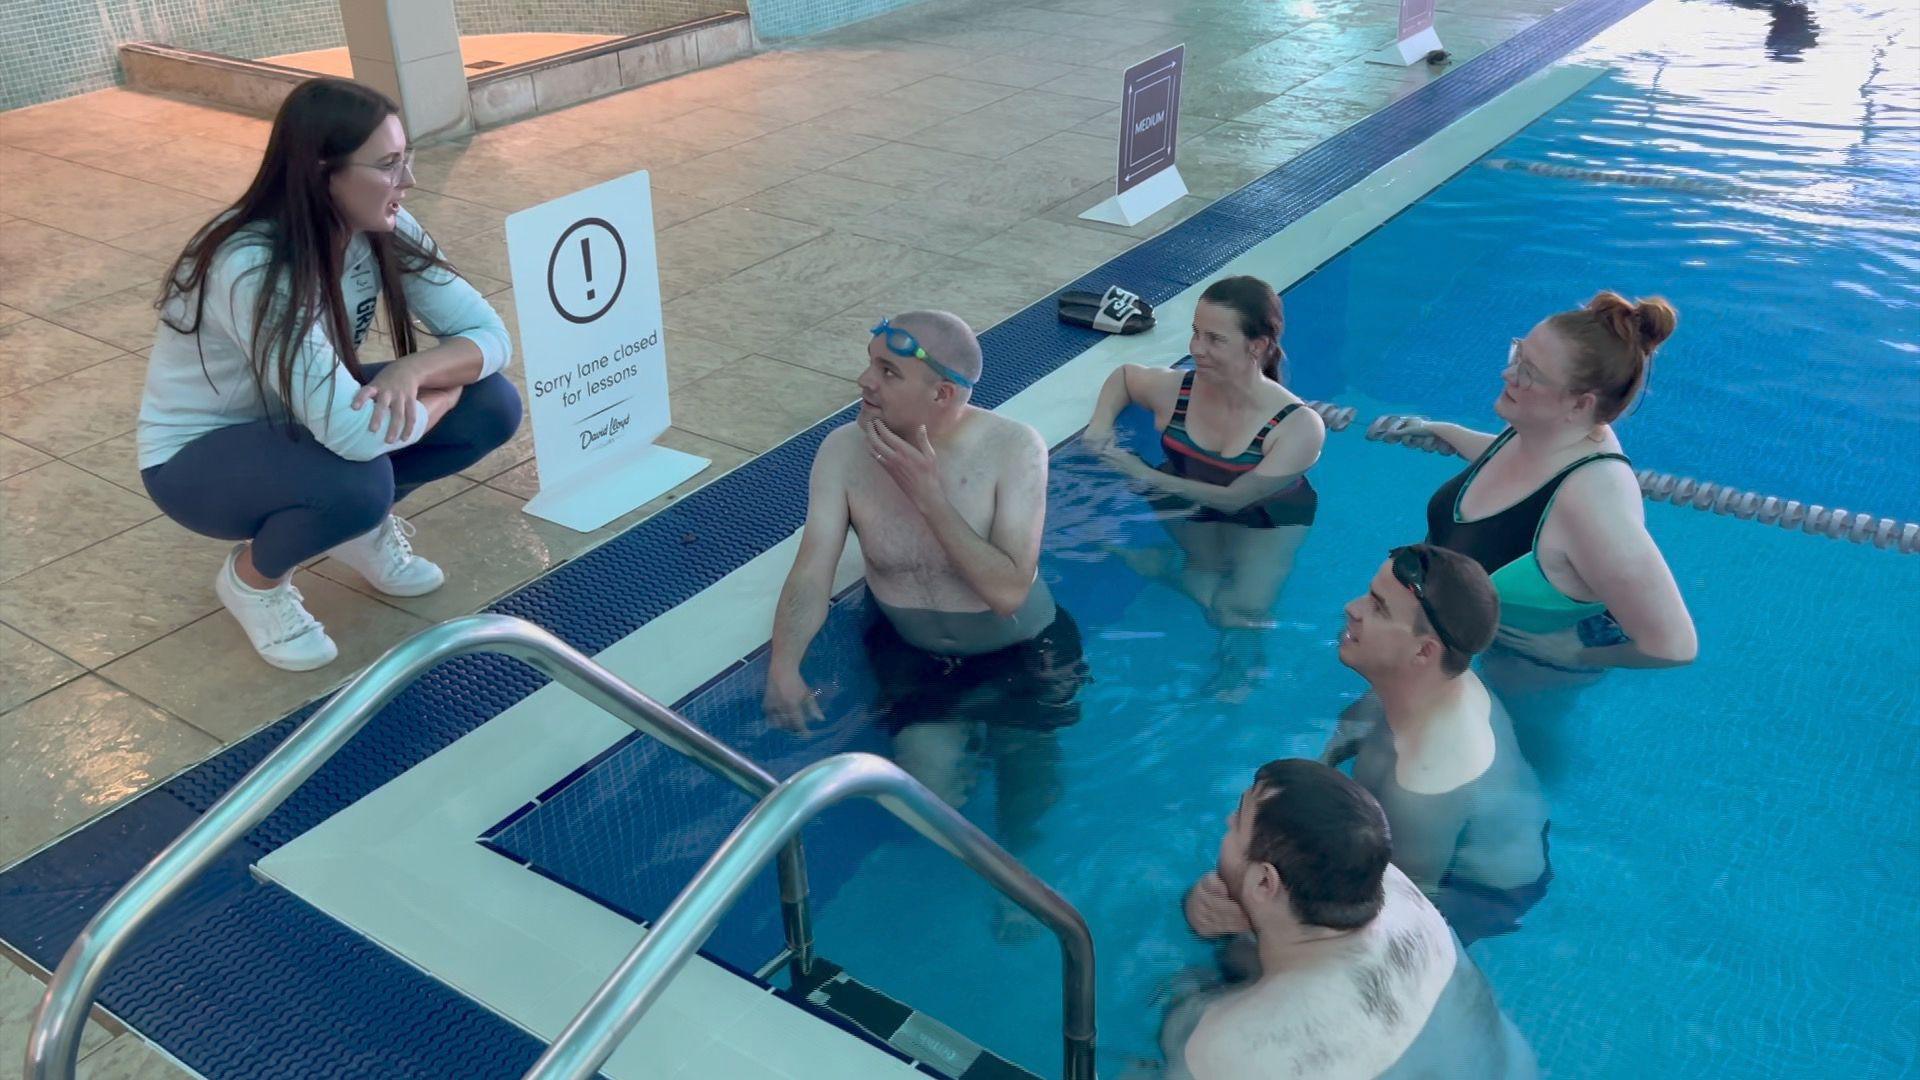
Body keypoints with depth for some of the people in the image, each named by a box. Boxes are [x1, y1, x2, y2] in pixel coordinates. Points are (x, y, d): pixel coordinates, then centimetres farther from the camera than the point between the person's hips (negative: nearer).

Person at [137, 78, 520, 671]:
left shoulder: (385, 231, -15)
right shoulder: (253, 268, -36)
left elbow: (488, 334, -14)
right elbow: (352, 433, -44)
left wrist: (415, 370, -34)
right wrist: (443, 391, -24)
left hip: (301, 422, 6)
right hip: (198, 457, -6)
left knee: (491, 406, -14)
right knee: (357, 480, -38)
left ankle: (362, 525, 11)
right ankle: (253, 577, -3)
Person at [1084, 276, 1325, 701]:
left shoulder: (1299, 426, -25)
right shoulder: (1172, 388, -15)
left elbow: (1234, 499, -26)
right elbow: (1123, 374, 9)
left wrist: (1148, 476, -26)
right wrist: (1101, 424, -9)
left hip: (1266, 525, -1)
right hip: (1189, 517, 2)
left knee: (1249, 603, -25)